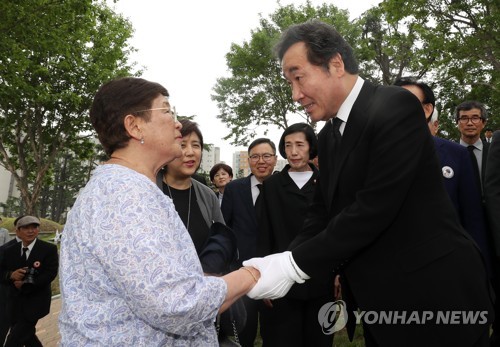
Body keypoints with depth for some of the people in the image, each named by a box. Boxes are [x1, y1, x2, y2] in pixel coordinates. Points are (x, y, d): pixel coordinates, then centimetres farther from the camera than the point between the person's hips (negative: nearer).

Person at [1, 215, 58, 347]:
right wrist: (11, 275, -16)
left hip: (35, 303, -5)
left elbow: (50, 274, -17)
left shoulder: (49, 249, -10)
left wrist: (25, 285, -19)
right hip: (15, 303, 5)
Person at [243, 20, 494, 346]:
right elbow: (323, 211, 6)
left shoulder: (395, 106, -18)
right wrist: (281, 262, -9)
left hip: (432, 295, -7)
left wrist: (294, 265, -21)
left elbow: (374, 209, -25)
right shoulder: (329, 134, 7)